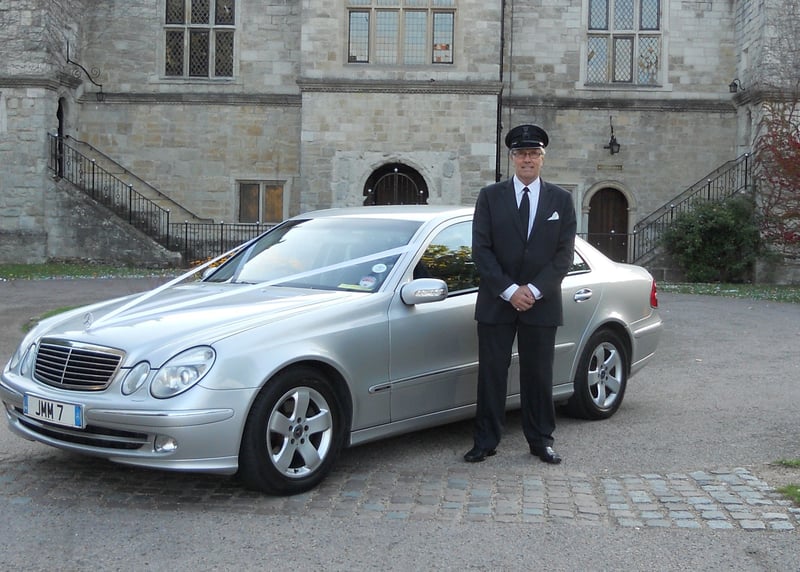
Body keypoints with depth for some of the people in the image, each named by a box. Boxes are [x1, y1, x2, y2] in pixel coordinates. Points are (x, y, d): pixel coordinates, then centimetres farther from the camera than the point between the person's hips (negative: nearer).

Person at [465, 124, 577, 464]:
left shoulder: (561, 200, 6)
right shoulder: (490, 196, 4)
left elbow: (564, 254, 0)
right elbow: (481, 249, -3)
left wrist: (534, 290, -11)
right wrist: (509, 290, -13)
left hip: (542, 304, 1)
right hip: (496, 302, 0)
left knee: (539, 375, 7)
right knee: (491, 373, 3)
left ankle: (541, 440, 19)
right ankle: (485, 441, 13)